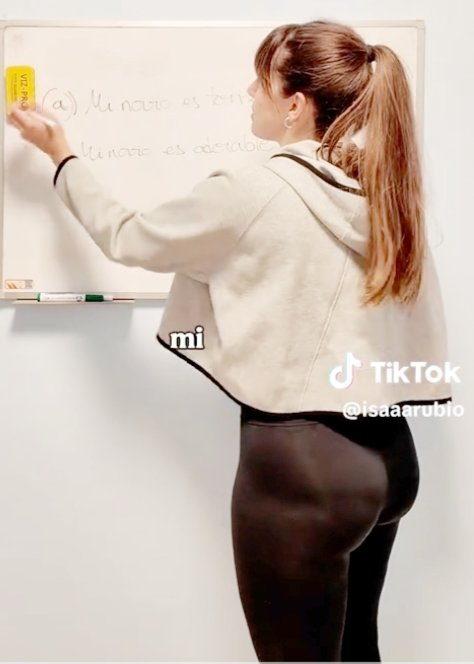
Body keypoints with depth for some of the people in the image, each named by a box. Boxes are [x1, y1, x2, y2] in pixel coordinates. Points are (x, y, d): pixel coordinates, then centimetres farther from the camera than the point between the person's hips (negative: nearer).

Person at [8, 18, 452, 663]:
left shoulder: (251, 192, -15)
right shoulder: (385, 188, 3)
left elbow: (127, 238, 0)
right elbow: (414, 330, 6)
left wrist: (61, 154, 13)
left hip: (300, 464, -7)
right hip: (389, 456, 7)